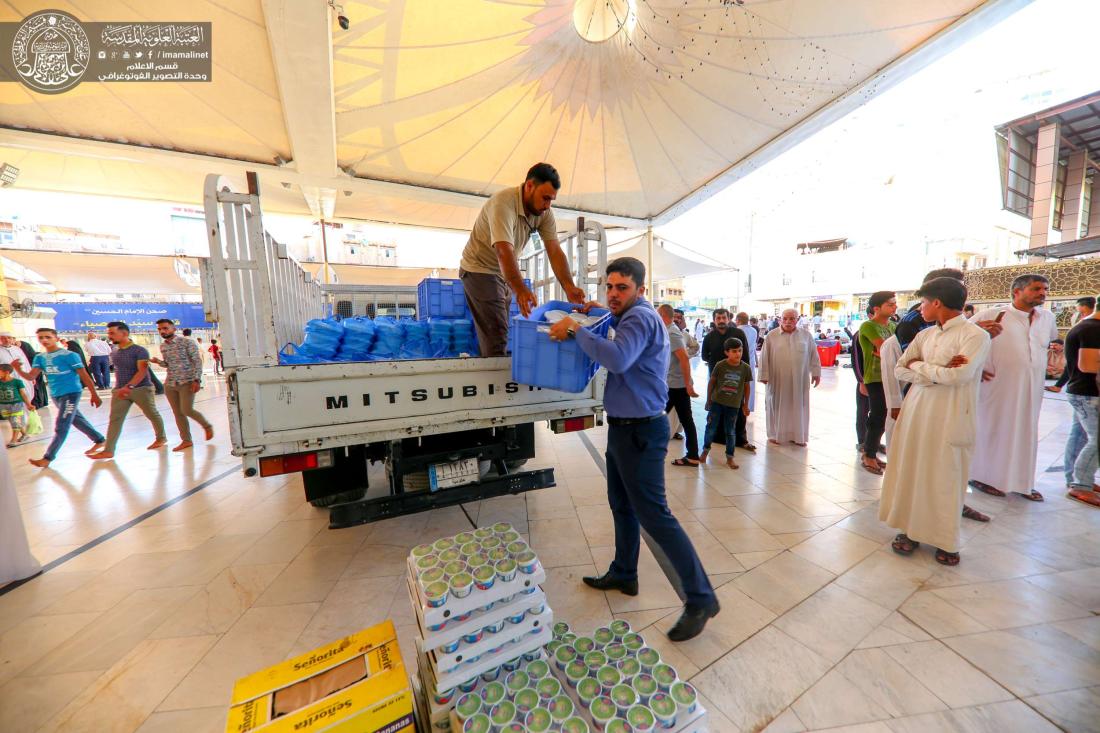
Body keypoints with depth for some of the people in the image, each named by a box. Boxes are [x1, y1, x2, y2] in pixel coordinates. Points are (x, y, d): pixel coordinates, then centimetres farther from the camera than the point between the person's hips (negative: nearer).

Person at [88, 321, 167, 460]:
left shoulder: (139, 350, -13)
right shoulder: (114, 353, 10)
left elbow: (142, 371, -22)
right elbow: (117, 371, 21)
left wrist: (129, 386, -31)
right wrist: (119, 388, 17)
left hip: (141, 389, -6)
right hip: (120, 390, 6)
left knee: (152, 415, 8)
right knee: (115, 419, -1)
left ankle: (161, 438, 26)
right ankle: (108, 450, 0)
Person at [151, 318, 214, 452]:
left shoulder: (187, 342, -7)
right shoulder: (163, 346, 12)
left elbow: (197, 361, -11)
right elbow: (168, 364, 22)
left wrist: (197, 380, -19)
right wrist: (158, 362, -1)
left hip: (187, 382, -6)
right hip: (170, 384, 6)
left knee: (186, 410, -13)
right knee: (178, 413, 6)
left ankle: (207, 426, 12)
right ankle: (186, 440, 13)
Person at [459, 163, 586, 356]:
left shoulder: (544, 212, -7)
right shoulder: (503, 203, -27)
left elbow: (554, 251, -14)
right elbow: (504, 251, -40)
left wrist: (569, 287, -29)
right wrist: (521, 291, -53)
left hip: (504, 272, 7)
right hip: (480, 269, -7)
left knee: (502, 330, 15)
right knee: (496, 336, -13)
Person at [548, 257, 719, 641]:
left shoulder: (640, 317, -18)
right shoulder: (631, 317, 14)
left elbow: (617, 359, -36)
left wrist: (575, 330, -26)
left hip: (639, 432, -10)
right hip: (623, 427, 10)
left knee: (653, 515, -2)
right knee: (622, 506, 21)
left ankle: (701, 598, 16)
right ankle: (623, 574, 40)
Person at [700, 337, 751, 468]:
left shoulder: (746, 368, -5)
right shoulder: (720, 365, -10)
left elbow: (746, 386, 7)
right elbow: (711, 382, 0)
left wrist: (745, 404, 11)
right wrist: (708, 400, 4)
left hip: (734, 405, 1)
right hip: (716, 402, -1)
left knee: (730, 432, 11)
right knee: (711, 428, 6)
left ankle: (730, 457, 25)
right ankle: (706, 449, 28)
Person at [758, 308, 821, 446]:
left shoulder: (806, 335, 4)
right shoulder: (771, 336, -2)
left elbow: (814, 355, 9)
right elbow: (764, 357, -2)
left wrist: (816, 372, 7)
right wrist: (764, 375, -4)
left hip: (799, 380, 2)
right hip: (777, 379, -2)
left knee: (798, 407, 10)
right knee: (777, 406, 6)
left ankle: (798, 435, 22)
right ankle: (775, 434, 17)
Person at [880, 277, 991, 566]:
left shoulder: (975, 335, -7)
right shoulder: (925, 335, 9)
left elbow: (958, 375, -18)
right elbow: (900, 369, 4)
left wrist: (919, 365, -5)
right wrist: (939, 373, -10)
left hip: (949, 419, -5)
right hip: (916, 412, 5)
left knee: (944, 478, 5)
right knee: (912, 472, 9)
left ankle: (945, 540, 22)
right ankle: (911, 528, 23)